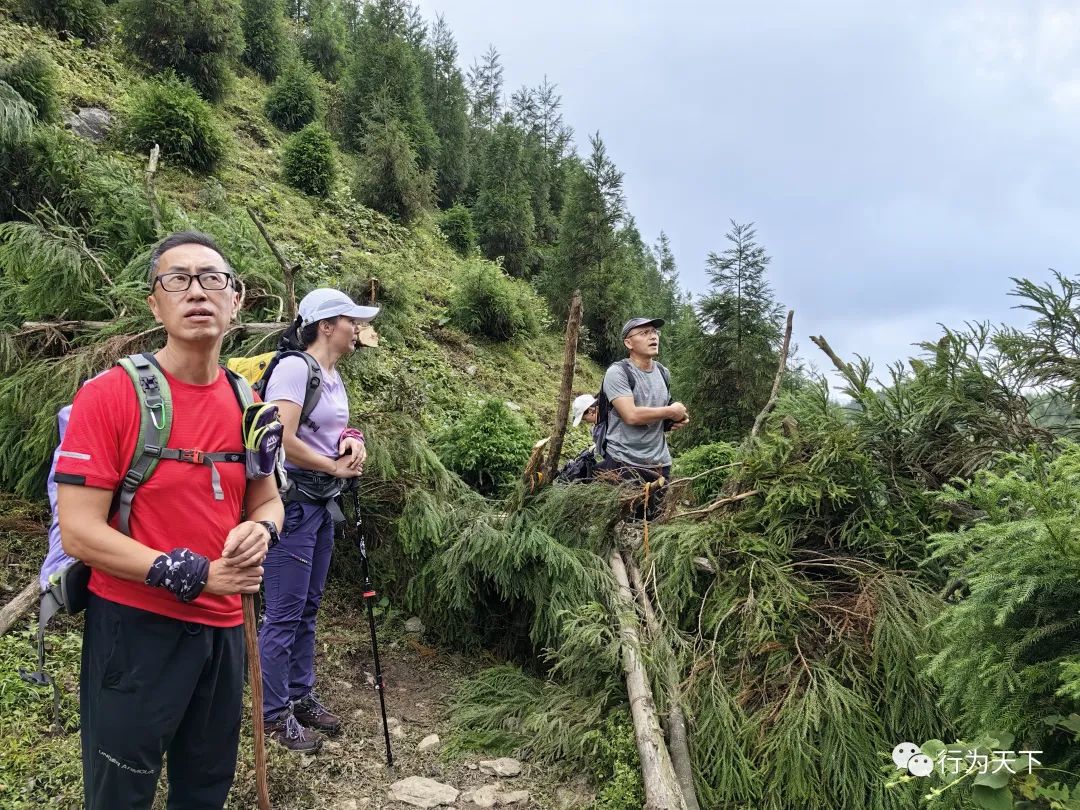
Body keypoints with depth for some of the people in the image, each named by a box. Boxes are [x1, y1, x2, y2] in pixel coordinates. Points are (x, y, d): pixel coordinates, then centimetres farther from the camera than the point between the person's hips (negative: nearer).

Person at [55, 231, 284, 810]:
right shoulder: (108, 396, -14)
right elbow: (78, 532, -17)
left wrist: (259, 531, -11)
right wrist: (192, 574, -22)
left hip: (224, 627, 5)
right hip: (135, 628, -5)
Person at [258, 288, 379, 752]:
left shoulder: (334, 376, 12)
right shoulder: (294, 368, -15)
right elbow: (281, 439, -24)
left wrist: (352, 442, -4)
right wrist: (336, 466, -14)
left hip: (321, 502, 9)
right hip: (291, 501, -9)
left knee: (307, 608, 17)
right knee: (285, 614, 0)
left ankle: (301, 696, 30)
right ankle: (274, 714, 14)